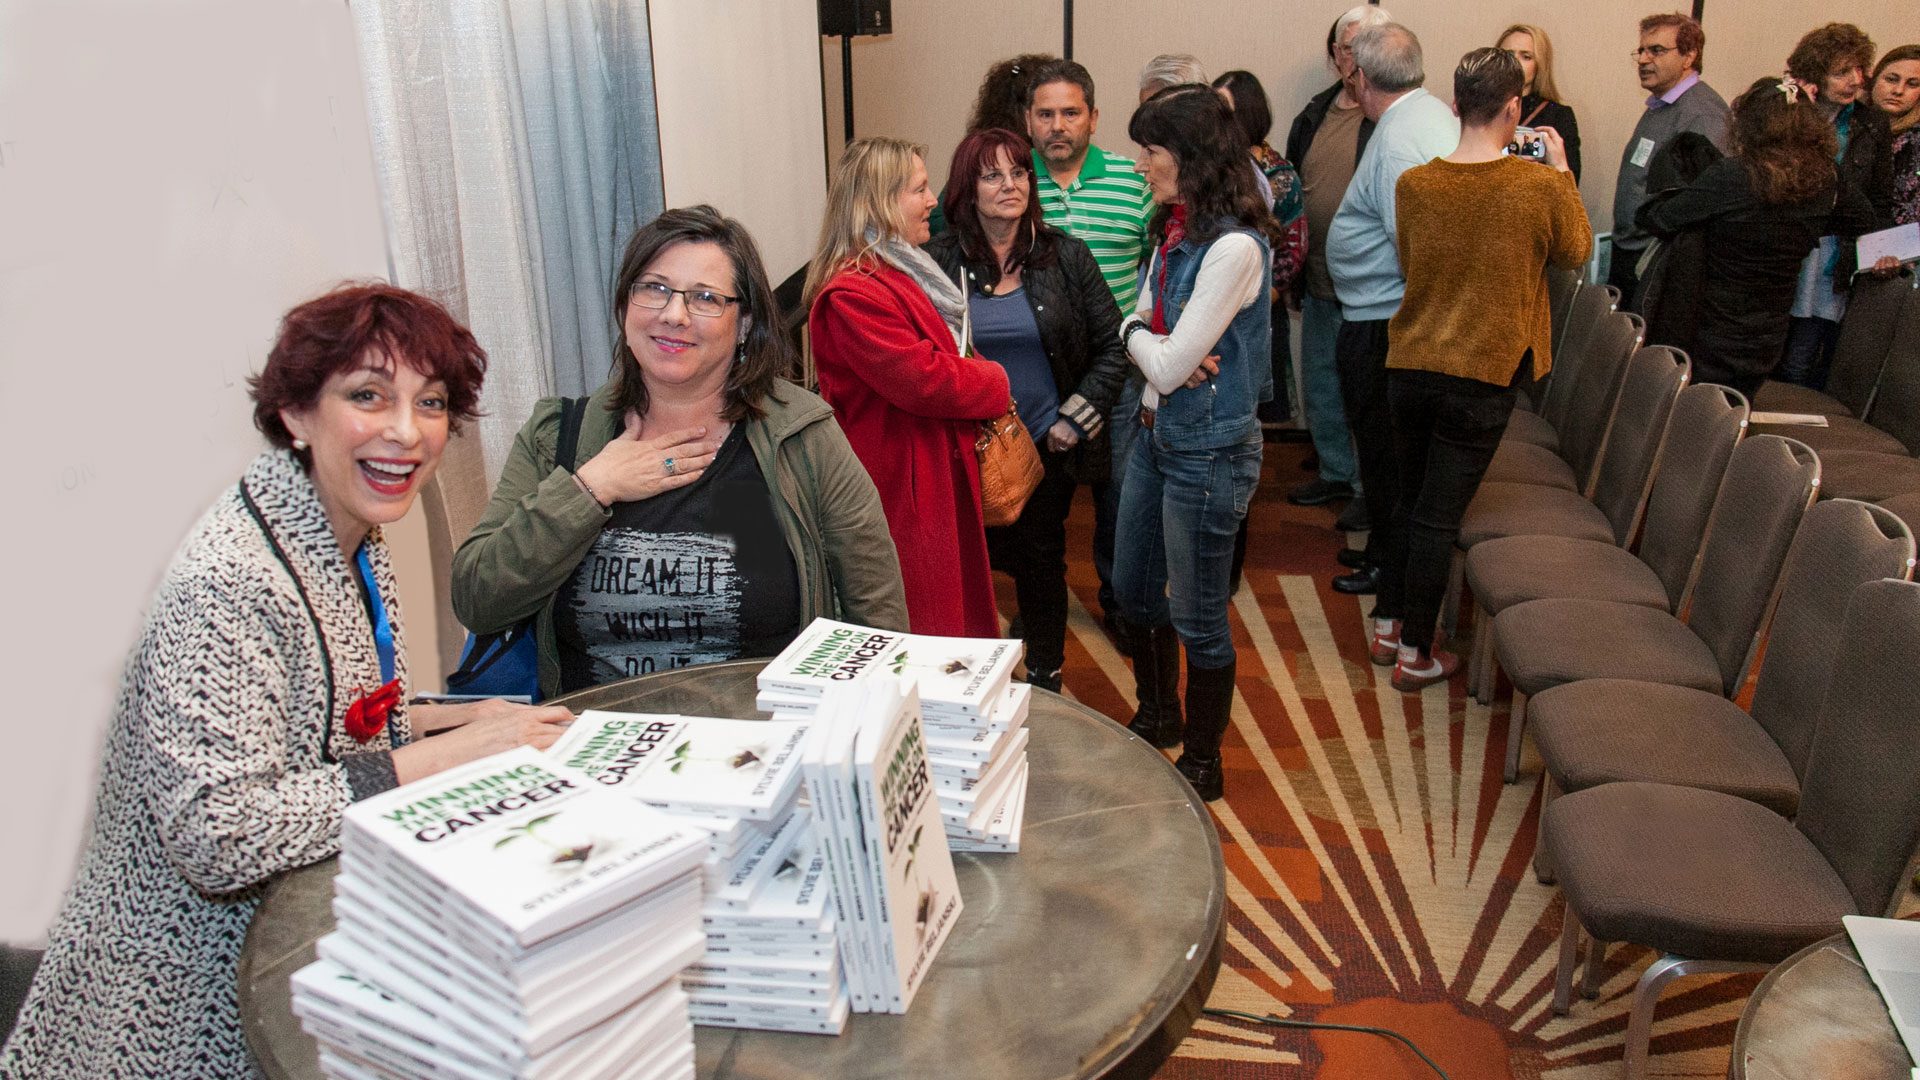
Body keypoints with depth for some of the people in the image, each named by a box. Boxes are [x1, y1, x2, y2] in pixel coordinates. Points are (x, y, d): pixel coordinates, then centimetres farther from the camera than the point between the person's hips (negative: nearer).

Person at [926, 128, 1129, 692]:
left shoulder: (1066, 257, -1)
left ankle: (1045, 679, 31)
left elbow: (1111, 346, 1)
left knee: (1042, 560, 13)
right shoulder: (939, 262, -4)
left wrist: (1076, 418, -6)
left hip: (1048, 449, 1)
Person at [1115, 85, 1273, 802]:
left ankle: (1203, 763, 26)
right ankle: (1155, 718, 43)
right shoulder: (1174, 230, 6)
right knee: (1132, 590, 21)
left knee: (1196, 618, 6)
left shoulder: (1233, 247, -23)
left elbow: (1166, 362, -23)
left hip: (1207, 452, -9)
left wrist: (1141, 336, -3)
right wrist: (1157, 347, -13)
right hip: (1157, 433, 9)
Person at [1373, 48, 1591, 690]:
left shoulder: (1413, 184, -3)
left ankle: (1387, 625, 30)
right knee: (1440, 516, 4)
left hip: (1411, 366, 4)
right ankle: (1416, 655, 15)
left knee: (1410, 500, 20)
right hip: (1483, 377, -3)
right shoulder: (1543, 185, -13)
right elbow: (1575, 253, 7)